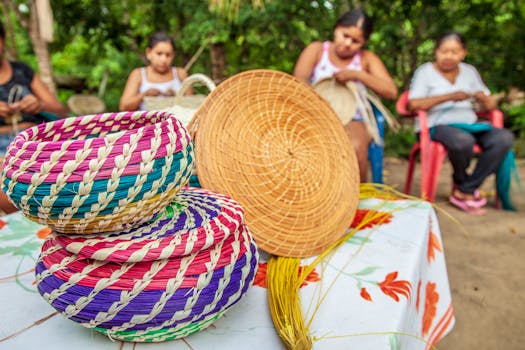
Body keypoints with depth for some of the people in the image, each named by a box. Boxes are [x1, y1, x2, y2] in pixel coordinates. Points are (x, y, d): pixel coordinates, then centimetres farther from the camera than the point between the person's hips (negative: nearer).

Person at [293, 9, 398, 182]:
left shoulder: (367, 59, 9)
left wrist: (358, 75, -16)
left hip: (352, 121, 1)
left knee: (356, 146, -32)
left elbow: (391, 91, -3)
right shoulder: (316, 50, 9)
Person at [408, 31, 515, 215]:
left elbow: (491, 105, 16)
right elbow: (414, 104, -13)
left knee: (504, 137, -23)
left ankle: (464, 191, -18)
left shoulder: (469, 71, 18)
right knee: (463, 141, -38)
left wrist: (483, 99, -9)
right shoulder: (425, 71, 3)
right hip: (437, 126, -5)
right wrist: (449, 96, -20)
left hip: (469, 125, 6)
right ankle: (461, 182, -5)